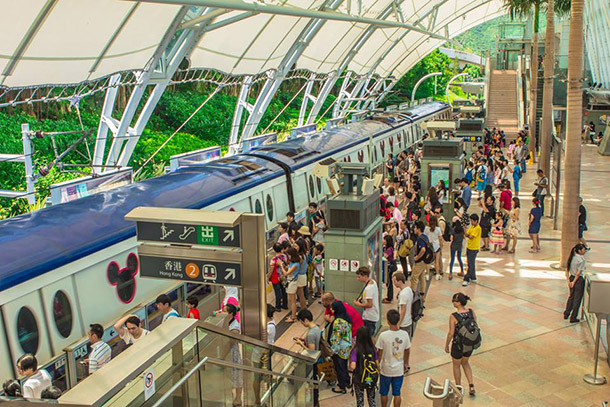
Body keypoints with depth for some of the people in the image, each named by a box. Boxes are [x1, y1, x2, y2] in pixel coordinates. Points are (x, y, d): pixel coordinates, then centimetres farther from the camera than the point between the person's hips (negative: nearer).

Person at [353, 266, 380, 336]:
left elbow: (369, 304, -26)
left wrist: (359, 304, -11)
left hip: (369, 317, -10)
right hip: (374, 315, 10)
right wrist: (362, 297, 8)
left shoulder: (368, 288, -24)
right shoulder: (373, 282, 4)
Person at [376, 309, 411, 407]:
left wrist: (377, 364, 5)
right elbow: (407, 351, 0)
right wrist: (405, 363, 17)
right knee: (397, 393, 15)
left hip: (386, 369, -2)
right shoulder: (404, 334, -12)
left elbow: (379, 352, -12)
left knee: (384, 393, 18)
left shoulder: (383, 335, -21)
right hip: (399, 369, 2)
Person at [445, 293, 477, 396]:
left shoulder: (453, 317, -25)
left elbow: (451, 333, -18)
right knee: (465, 363, 30)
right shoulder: (471, 312, -11)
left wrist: (446, 345, -2)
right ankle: (471, 386, 24)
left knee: (456, 365, 21)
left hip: (458, 345, -5)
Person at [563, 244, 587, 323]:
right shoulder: (582, 260, -17)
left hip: (571, 278, 7)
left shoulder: (571, 258, 3)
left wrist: (568, 281, 3)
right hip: (579, 279, -7)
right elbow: (579, 273, -18)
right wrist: (574, 282, -11)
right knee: (577, 299, 5)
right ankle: (573, 318, 11)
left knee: (571, 297, 22)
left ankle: (566, 314, 29)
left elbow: (566, 270, 3)